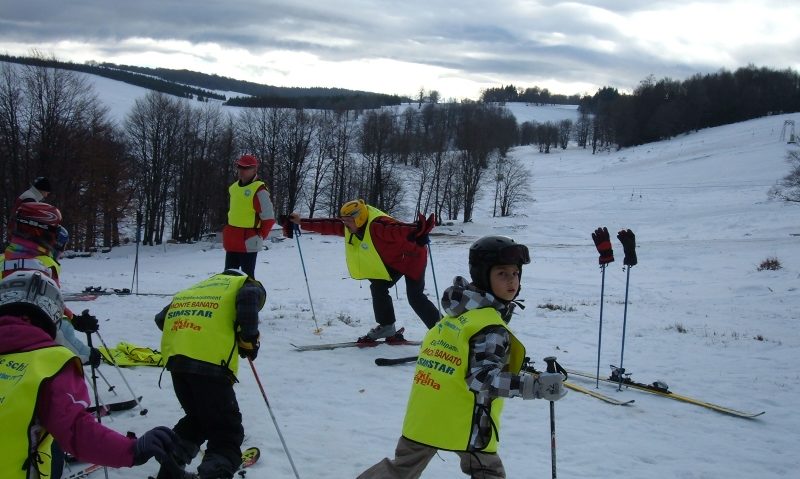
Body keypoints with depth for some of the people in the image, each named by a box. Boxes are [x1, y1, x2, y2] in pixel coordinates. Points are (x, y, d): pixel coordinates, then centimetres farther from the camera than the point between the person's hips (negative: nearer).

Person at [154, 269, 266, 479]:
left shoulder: (201, 286, 33)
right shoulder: (250, 285, 17)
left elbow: (161, 318, 27)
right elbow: (248, 297, -8)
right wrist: (248, 341, 0)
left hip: (175, 356, 6)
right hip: (210, 362, -6)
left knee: (196, 420, 28)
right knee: (227, 432, 2)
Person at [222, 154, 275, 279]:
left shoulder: (259, 190, -13)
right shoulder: (233, 187, 12)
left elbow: (269, 218, -13)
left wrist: (260, 237, -11)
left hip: (248, 242, -8)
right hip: (231, 241, 8)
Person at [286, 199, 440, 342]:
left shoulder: (378, 225, -35)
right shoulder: (350, 228, -7)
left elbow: (397, 229, -52)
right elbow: (329, 225, 3)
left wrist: (416, 231, -72)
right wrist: (302, 222, 6)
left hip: (412, 257, -9)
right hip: (391, 261, 9)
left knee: (415, 296, -12)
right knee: (378, 287, -1)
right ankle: (386, 326, 10)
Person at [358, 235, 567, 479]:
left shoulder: (457, 312, 10)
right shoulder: (491, 327, -17)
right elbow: (483, 378, -24)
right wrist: (535, 385, -32)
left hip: (424, 412, 8)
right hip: (463, 419, -8)